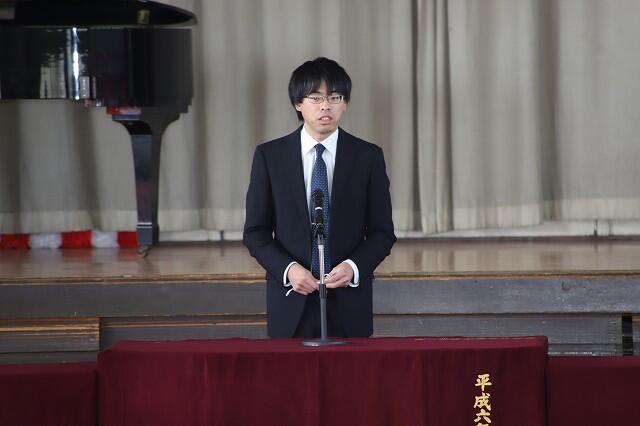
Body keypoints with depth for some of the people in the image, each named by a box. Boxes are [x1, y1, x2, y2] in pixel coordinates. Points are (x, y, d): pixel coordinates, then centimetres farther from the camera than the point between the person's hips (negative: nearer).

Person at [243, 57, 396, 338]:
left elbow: (382, 232, 5)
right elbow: (255, 232, 4)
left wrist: (353, 267, -13)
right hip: (291, 306, 0)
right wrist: (288, 269, -13)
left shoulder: (368, 156, 4)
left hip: (348, 304, 0)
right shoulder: (269, 156, 4)